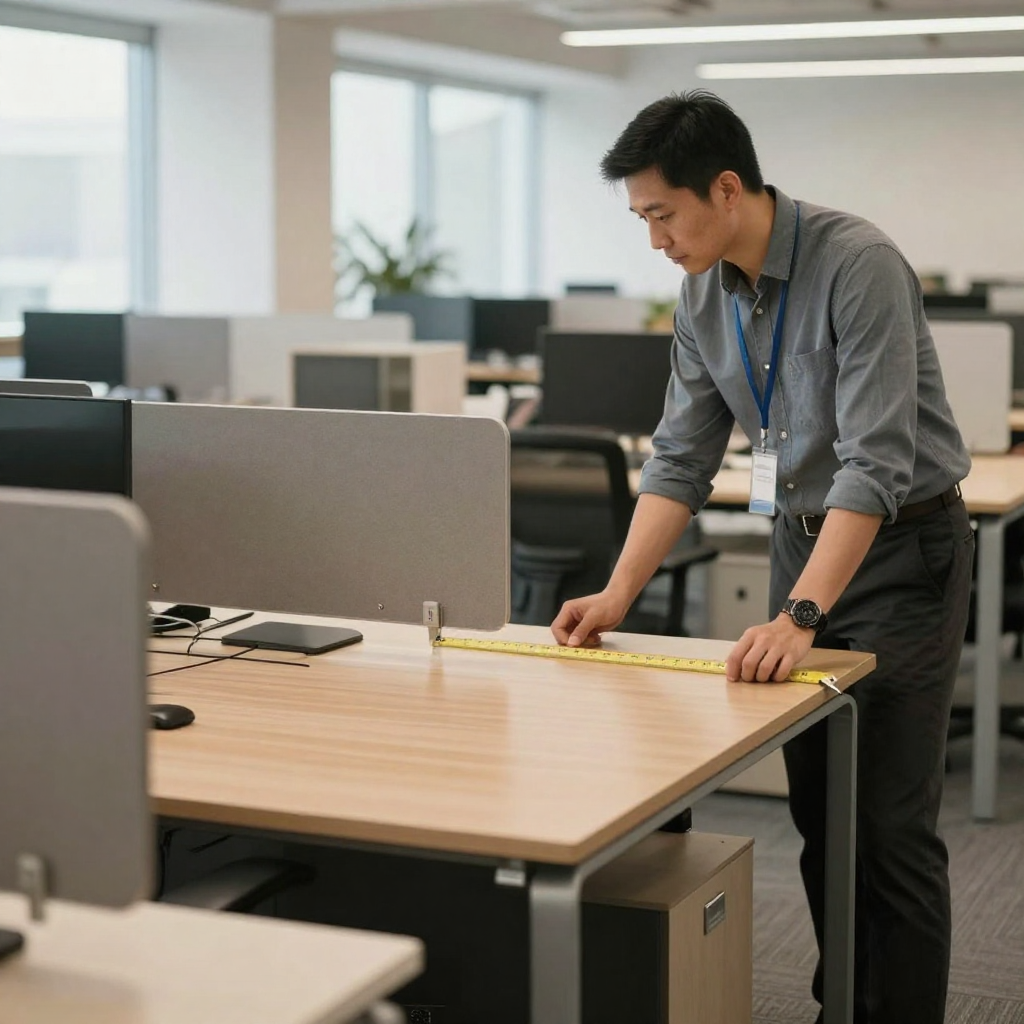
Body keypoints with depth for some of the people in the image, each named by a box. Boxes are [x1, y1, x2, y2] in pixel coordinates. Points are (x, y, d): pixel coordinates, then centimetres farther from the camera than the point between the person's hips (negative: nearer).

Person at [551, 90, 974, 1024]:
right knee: (817, 809, 13)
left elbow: (876, 462, -30)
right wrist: (619, 594, -7)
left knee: (889, 823, -7)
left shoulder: (857, 264, -24)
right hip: (802, 537, 7)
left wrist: (801, 615, -36)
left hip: (901, 550, -7)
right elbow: (683, 458, 3)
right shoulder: (704, 293, -1)